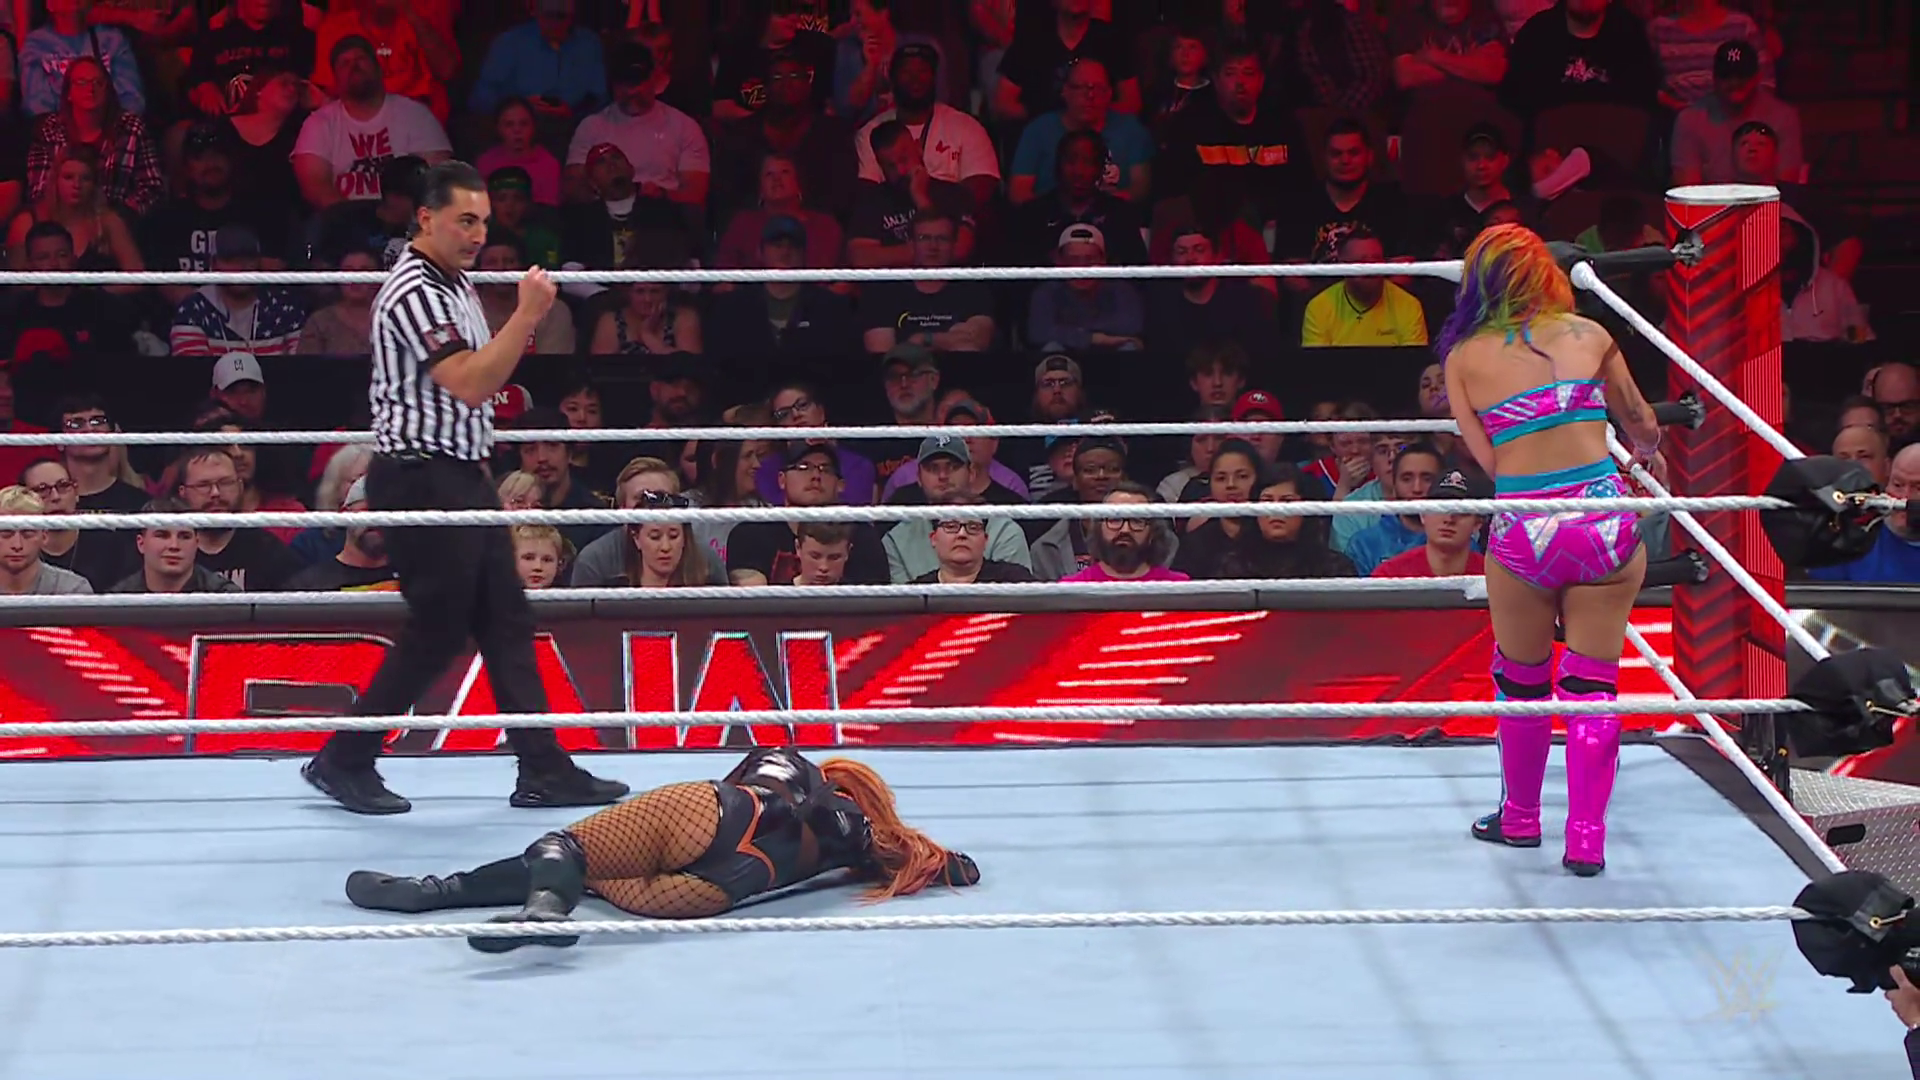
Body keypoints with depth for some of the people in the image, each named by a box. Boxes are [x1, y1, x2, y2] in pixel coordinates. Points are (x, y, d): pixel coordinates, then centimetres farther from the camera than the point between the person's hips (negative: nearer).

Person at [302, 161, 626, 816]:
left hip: (461, 478, 10)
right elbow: (469, 386, -25)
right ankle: (343, 762, 6)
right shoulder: (415, 293, -17)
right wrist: (527, 315, -23)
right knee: (438, 630, -5)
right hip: (420, 479, -10)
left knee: (505, 620, 7)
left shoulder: (456, 283, 15)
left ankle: (542, 769, 8)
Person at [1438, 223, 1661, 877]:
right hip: (1604, 521, 1)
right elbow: (1642, 426, 19)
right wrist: (1646, 453, 42)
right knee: (1593, 683, 8)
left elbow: (1486, 459, 1)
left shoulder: (1464, 357, 4)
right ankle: (1586, 838, 8)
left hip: (1523, 531, 0)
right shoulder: (1589, 337, 7)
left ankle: (1520, 819, 33)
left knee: (1521, 681, 19)